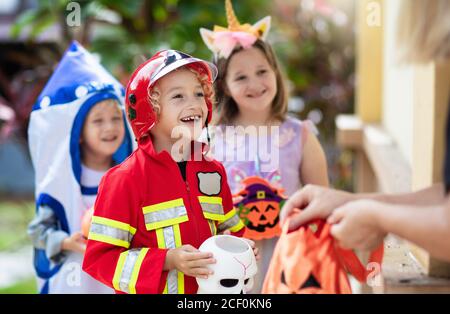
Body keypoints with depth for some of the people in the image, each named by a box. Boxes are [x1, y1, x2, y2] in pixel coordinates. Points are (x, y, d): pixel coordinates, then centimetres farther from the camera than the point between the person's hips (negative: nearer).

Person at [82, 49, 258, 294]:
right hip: (152, 290, -5)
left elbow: (230, 230, 12)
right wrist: (168, 260, -26)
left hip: (209, 289, 5)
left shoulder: (213, 171, -2)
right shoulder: (125, 179, -18)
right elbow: (99, 258, -19)